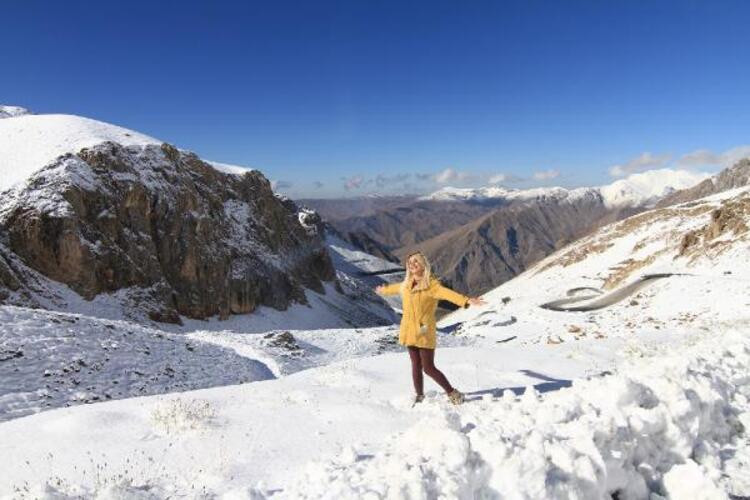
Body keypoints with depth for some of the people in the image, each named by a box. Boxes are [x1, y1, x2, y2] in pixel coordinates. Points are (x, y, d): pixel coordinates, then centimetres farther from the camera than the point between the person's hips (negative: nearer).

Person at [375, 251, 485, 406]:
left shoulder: (431, 284, -12)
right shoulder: (406, 284, 9)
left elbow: (447, 293, -29)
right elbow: (395, 287, 32)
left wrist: (466, 300, -45)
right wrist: (383, 290, 51)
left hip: (424, 333, -6)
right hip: (409, 332, 6)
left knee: (428, 368, -4)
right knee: (416, 365, 12)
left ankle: (453, 393, 13)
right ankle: (419, 396, 25)